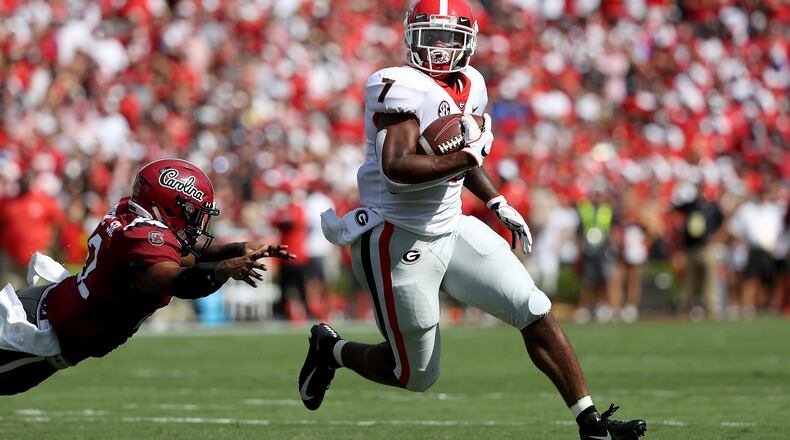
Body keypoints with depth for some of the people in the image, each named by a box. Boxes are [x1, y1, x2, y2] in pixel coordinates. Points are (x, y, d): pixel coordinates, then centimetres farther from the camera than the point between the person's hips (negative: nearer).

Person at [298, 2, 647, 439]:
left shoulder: (470, 85, 7)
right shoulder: (402, 88, -20)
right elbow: (396, 169, -32)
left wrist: (499, 205, 16)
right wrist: (466, 157, -27)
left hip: (451, 230, 8)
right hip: (401, 243, -8)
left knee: (536, 313, -1)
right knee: (416, 375, 5)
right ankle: (331, 350, 32)